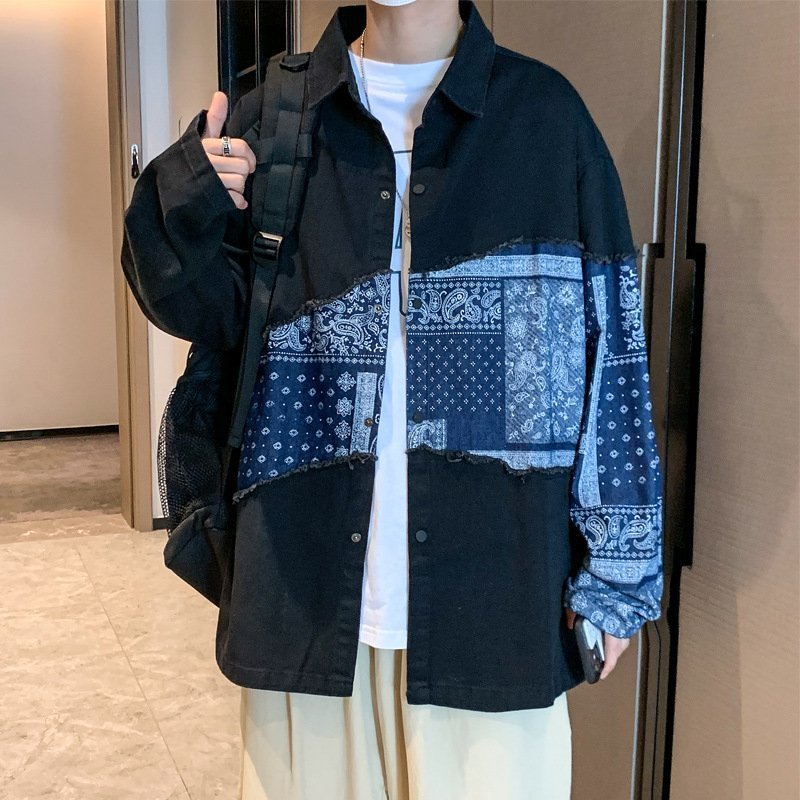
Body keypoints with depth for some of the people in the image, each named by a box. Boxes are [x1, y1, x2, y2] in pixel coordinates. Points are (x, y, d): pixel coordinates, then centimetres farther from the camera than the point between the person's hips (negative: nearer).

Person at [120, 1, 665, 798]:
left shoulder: (545, 114, -2)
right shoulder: (272, 116, 5)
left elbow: (613, 355, -2)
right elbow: (210, 313, 10)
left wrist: (614, 570, -2)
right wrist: (182, 210, -11)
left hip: (494, 584, -1)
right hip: (309, 584, 2)